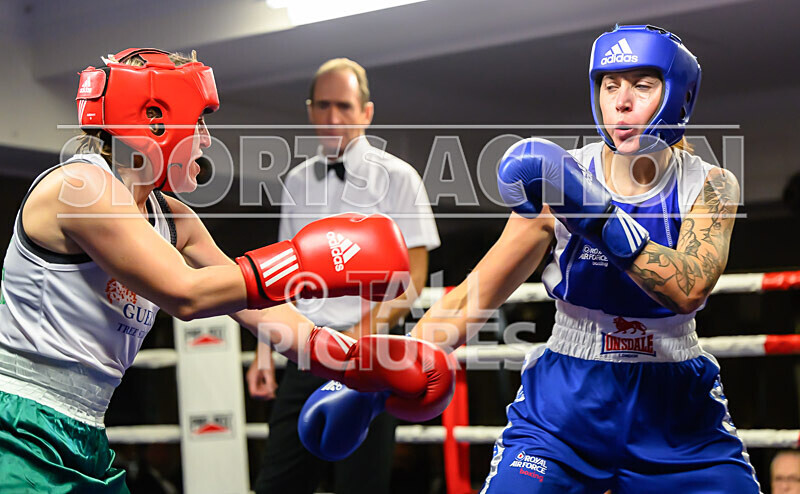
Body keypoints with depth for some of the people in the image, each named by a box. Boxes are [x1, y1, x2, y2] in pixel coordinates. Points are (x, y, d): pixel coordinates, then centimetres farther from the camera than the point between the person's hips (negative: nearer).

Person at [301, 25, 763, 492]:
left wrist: (597, 216, -33)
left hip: (677, 409, 1)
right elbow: (472, 299, -8)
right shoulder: (560, 179, -8)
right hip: (563, 402, -1)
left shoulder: (710, 187, -6)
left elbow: (690, 289, -24)